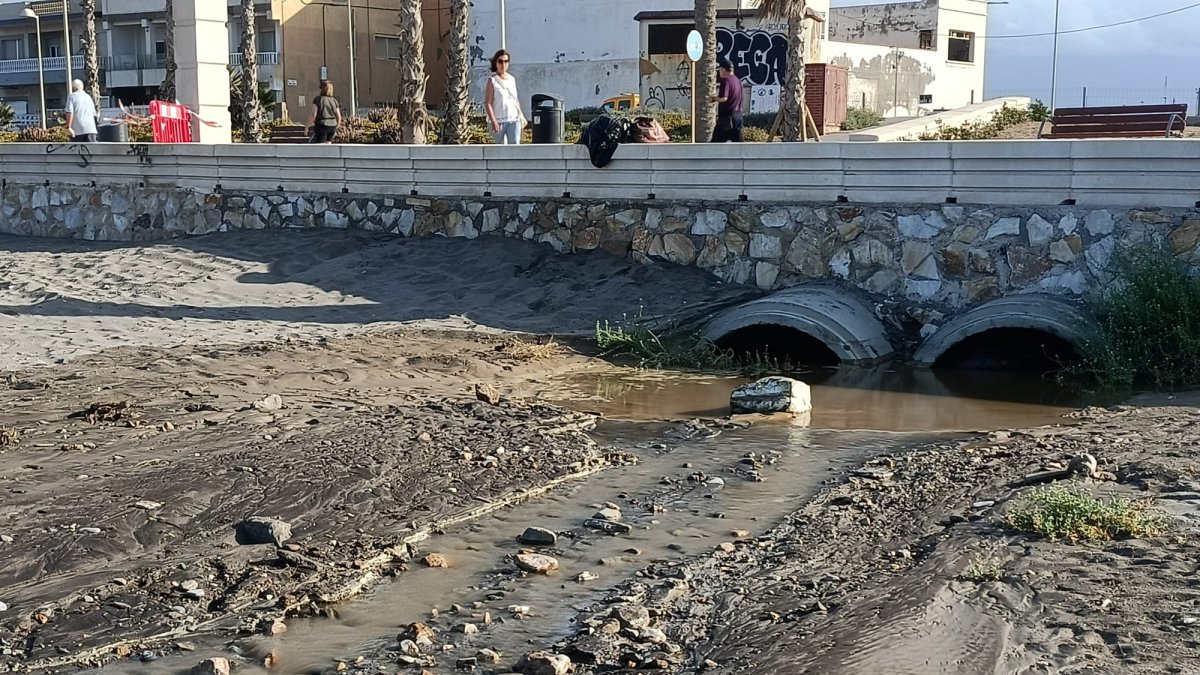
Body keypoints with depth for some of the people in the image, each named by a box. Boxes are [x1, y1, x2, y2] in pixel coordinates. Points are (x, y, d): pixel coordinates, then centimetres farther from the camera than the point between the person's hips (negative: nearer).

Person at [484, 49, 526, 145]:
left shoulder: (512, 79, 12)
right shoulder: (492, 81, -2)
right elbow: (488, 103, -7)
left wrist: (521, 116, 16)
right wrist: (493, 121, -15)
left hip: (514, 119, 3)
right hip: (499, 120, -3)